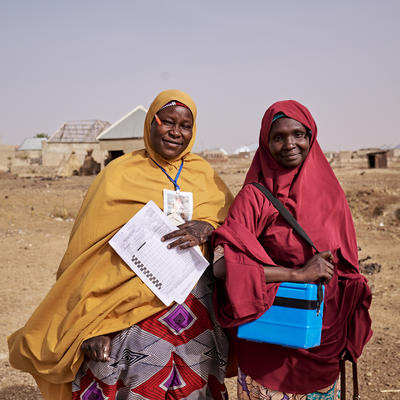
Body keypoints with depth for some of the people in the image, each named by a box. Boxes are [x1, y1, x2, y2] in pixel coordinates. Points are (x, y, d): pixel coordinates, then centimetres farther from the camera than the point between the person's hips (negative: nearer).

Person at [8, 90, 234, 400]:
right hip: (132, 313, -3)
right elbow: (91, 251, -3)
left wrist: (207, 228, -13)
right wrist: (93, 326, -11)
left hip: (198, 314, 3)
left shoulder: (204, 174, 11)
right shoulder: (120, 174, 1)